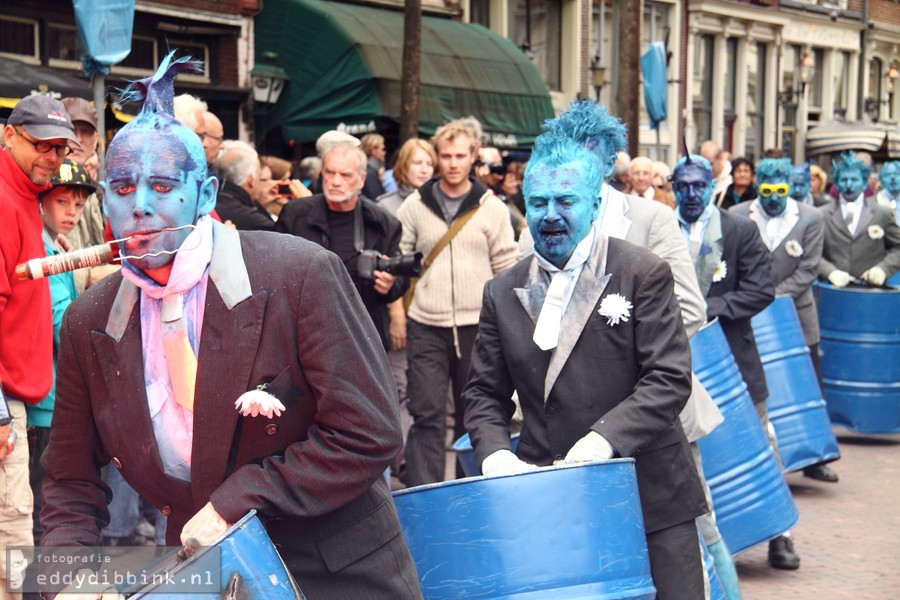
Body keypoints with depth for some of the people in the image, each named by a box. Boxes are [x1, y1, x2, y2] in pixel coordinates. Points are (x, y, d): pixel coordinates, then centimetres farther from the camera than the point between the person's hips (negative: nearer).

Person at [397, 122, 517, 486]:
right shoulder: (414, 206, 4)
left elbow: (507, 270, 5)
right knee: (427, 414, -4)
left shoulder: (492, 208, 3)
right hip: (426, 326, 0)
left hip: (477, 326, 0)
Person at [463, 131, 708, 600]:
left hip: (649, 499, -2)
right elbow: (484, 392, 13)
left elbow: (670, 379, -8)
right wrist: (494, 451, -7)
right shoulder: (502, 292, 10)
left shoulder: (644, 274, -1)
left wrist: (605, 438, -21)